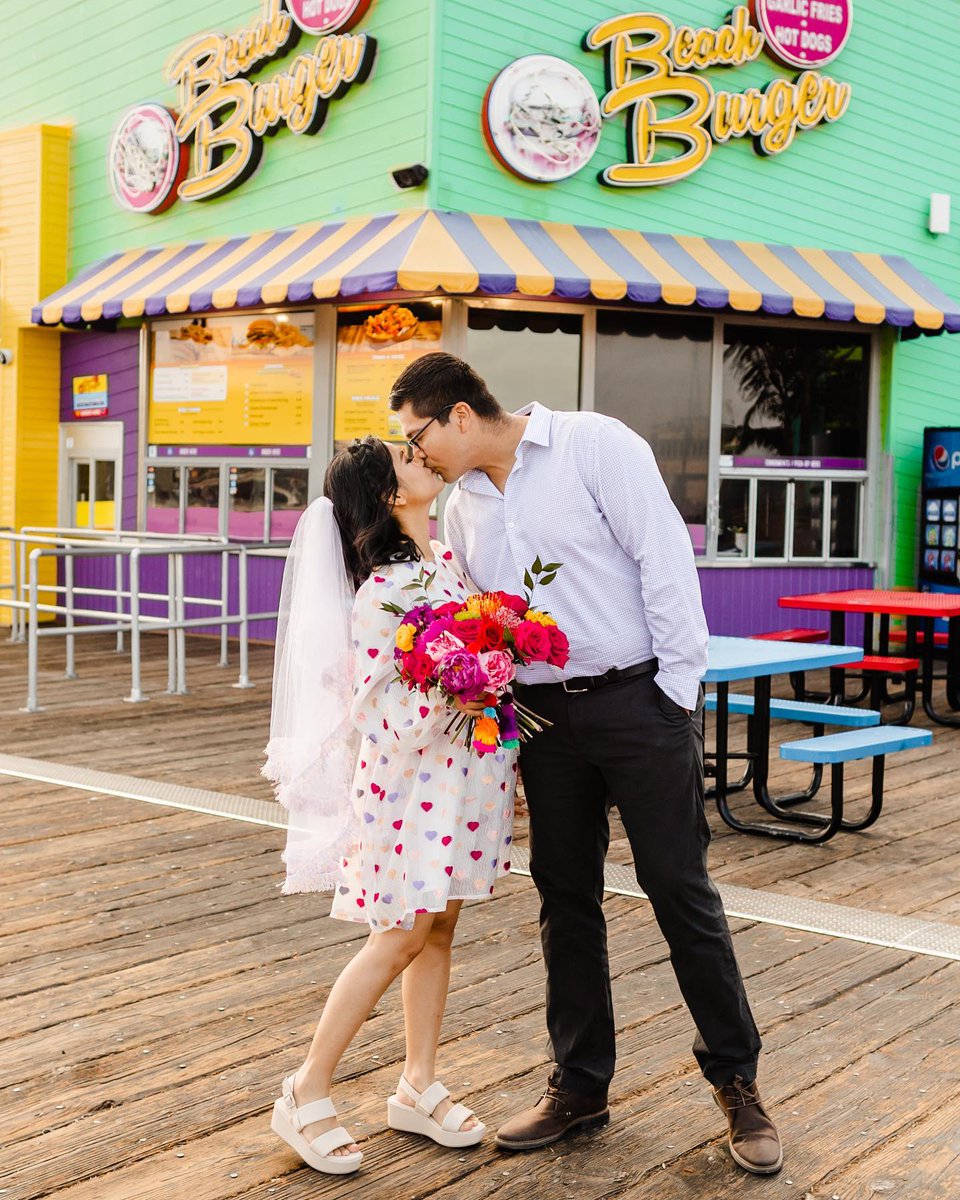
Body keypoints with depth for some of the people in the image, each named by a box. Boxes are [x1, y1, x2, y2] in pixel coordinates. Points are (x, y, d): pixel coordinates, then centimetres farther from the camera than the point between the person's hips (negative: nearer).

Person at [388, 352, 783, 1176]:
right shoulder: (463, 507, 11)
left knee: (680, 889, 1)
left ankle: (737, 1079, 19)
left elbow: (665, 558, -13)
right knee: (565, 897, 11)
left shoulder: (593, 445, -10)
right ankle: (581, 1084, 26)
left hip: (639, 699, -6)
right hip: (544, 716, 6)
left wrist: (678, 688, -14)